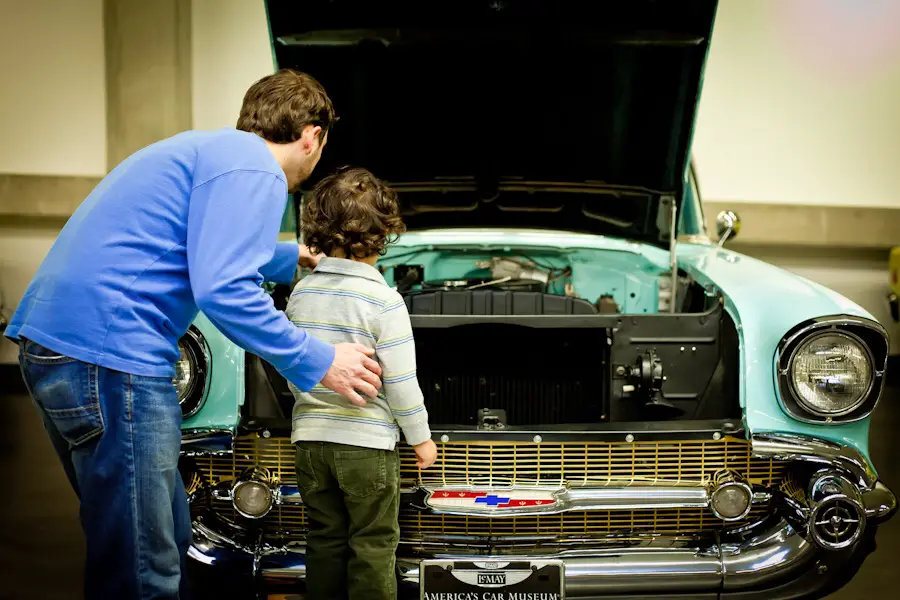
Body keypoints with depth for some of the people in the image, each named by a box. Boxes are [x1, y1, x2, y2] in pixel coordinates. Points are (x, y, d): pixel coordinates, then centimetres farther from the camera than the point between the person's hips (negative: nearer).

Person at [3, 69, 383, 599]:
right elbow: (223, 290, -18)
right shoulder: (253, 171, -7)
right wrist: (319, 362, -8)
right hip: (108, 353, -11)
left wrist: (292, 257, 55)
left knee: (166, 541, 20)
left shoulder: (202, 149, 24)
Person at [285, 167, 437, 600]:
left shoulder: (300, 293, 2)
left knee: (325, 541, 14)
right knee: (373, 545, 5)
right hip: (366, 442, -5)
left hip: (310, 439, 5)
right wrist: (420, 438, 0)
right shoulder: (383, 300, -14)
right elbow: (401, 382, -12)